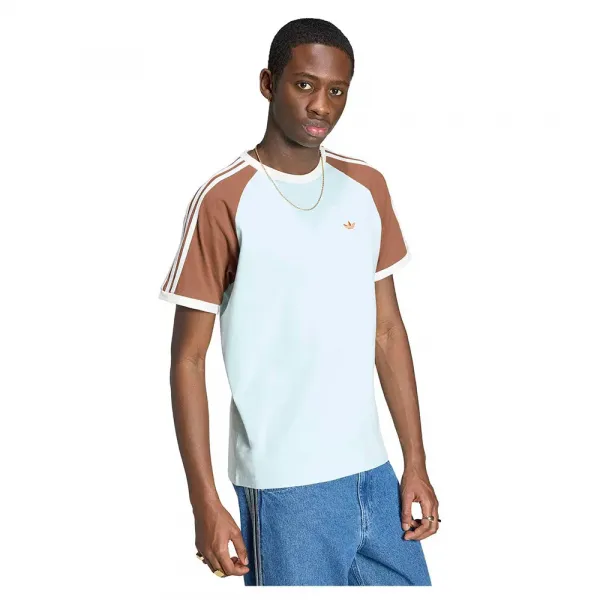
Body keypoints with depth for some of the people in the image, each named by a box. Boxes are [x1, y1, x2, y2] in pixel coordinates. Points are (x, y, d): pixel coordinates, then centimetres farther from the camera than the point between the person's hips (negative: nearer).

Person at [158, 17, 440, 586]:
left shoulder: (366, 187, 6)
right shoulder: (225, 198, -10)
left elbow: (388, 330, 10)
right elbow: (188, 357, -8)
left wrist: (416, 463, 8)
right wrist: (205, 502, -11)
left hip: (373, 473, 5)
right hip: (285, 487, -5)